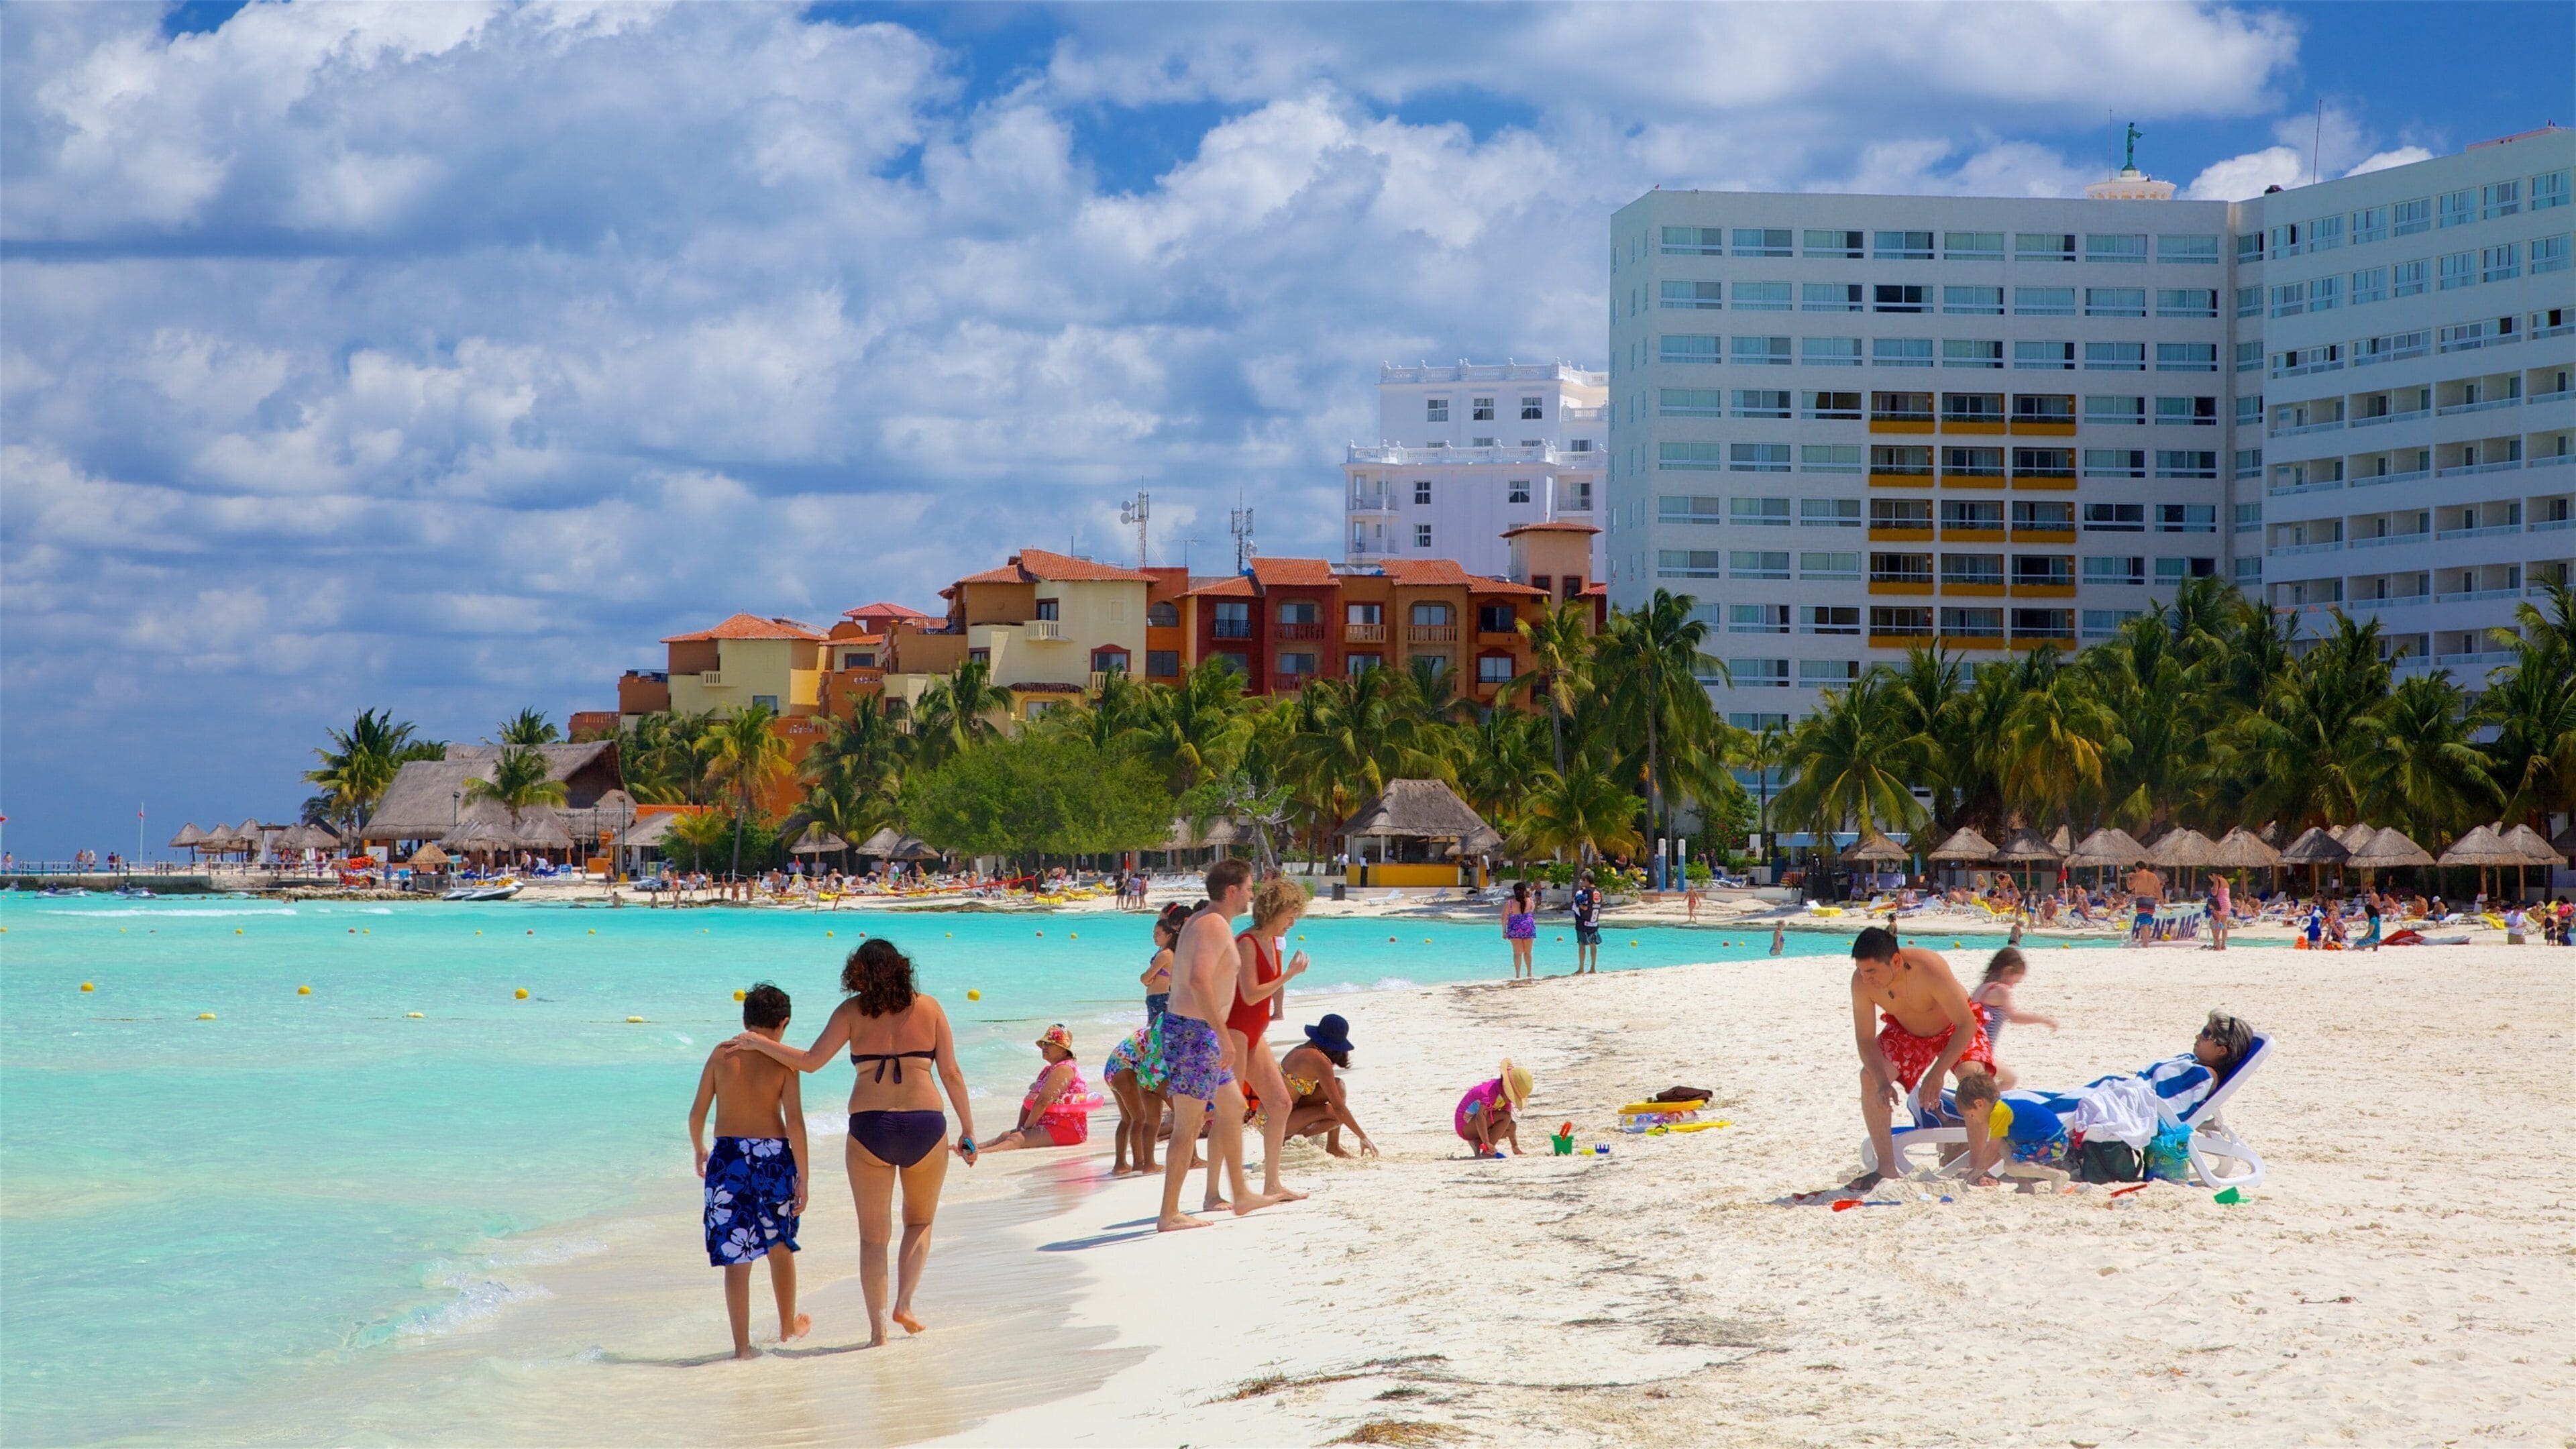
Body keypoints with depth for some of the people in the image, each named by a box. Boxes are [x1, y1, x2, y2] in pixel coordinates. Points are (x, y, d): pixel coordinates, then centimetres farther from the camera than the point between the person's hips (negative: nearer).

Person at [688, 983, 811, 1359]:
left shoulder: (722, 1055, 1)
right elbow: (795, 1123, -10)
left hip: (728, 1156, 0)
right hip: (774, 1156, 0)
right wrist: (803, 1178, -5)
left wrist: (699, 1151, 23)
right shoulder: (783, 1062, -4)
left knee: (736, 1256, 4)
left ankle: (742, 1345, 2)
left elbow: (697, 1113, 4)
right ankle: (788, 1326, 38)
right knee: (780, 1246, 21)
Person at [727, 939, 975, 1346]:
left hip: (869, 1129, -1)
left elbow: (810, 1061, -3)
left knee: (873, 1235, 10)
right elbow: (951, 1074, 3)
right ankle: (904, 1302, 3)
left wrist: (759, 1044, 9)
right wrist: (968, 1130, 9)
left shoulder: (853, 1012, 2)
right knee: (920, 1222, 21)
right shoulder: (928, 1008, 5)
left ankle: (877, 1327, 6)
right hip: (925, 1126, 1)